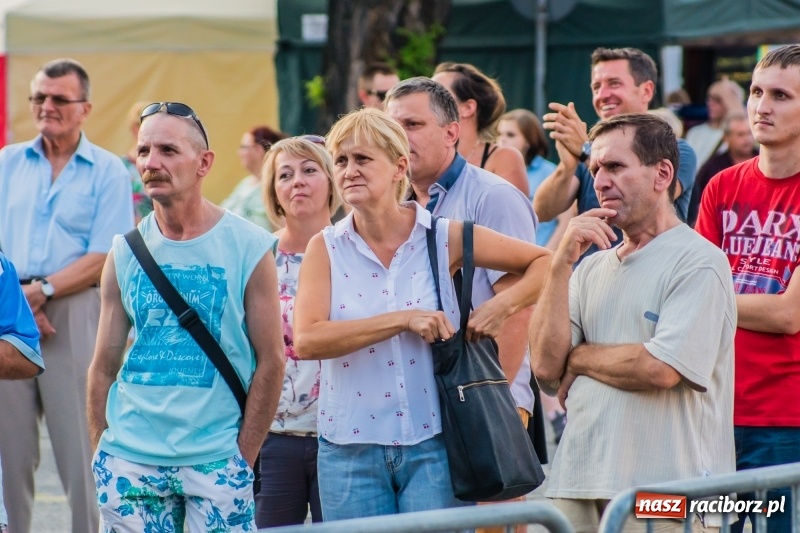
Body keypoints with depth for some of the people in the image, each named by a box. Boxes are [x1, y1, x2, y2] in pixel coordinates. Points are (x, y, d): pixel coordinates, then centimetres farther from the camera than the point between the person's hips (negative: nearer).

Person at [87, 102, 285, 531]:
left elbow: (270, 362, -3)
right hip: (129, 461, 3)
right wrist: (101, 457, 3)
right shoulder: (124, 252, 5)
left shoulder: (248, 247, -4)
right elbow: (104, 366, 9)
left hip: (215, 462, -3)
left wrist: (243, 459, -6)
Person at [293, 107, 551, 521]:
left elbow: (545, 261, 8)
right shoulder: (326, 249, 0)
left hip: (432, 444, -1)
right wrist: (404, 319, -19)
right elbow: (306, 340, -15)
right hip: (350, 450, 1)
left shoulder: (446, 239, 0)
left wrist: (502, 305, -10)